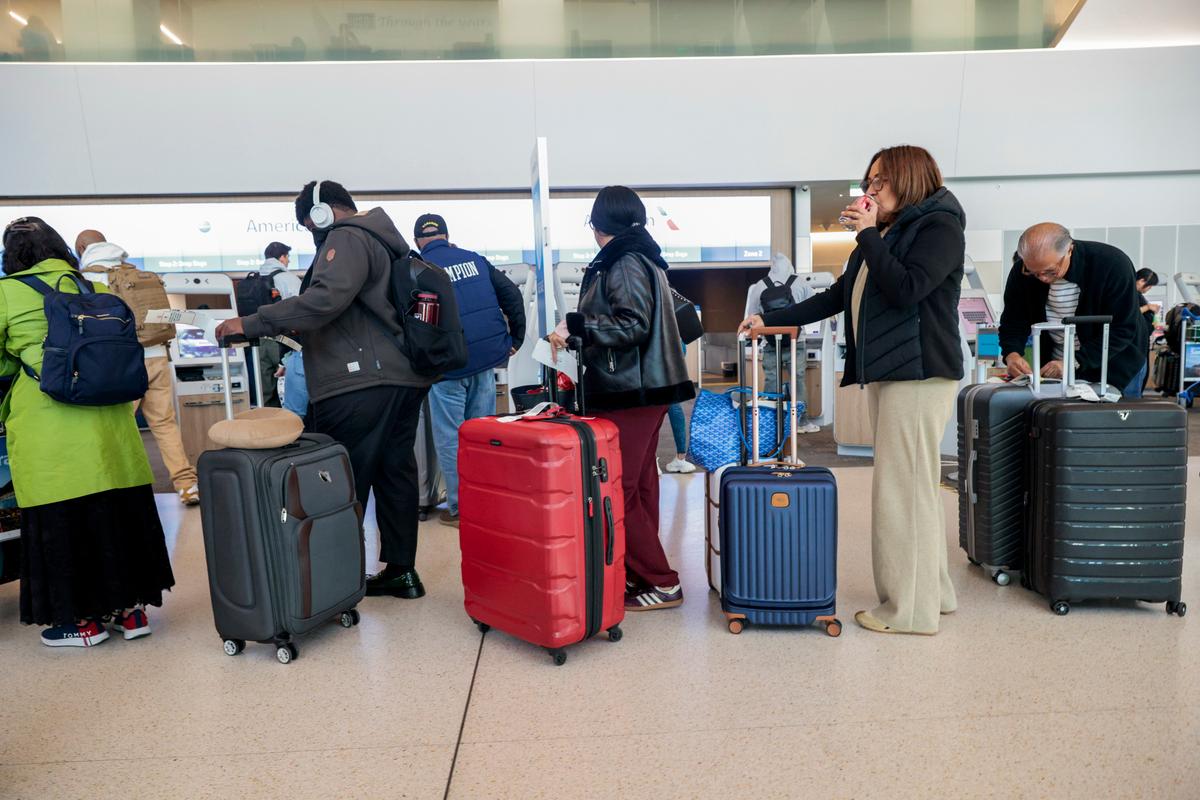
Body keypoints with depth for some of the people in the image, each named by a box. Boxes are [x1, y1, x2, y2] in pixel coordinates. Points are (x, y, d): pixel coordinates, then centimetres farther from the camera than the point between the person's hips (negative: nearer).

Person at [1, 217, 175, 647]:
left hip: (46, 432, -4)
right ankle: (130, 608, 21)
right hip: (108, 421, 4)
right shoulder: (95, 289, 10)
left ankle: (81, 620, 17)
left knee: (59, 520, 7)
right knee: (119, 511, 11)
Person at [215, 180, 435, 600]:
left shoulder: (347, 238, -6)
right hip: (404, 377, 10)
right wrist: (298, 328, 24)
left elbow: (325, 298, -22)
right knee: (395, 473, 11)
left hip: (359, 384, -10)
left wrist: (251, 324, -19)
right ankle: (401, 570, 17)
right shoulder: (384, 239, 24)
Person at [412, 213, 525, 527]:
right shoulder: (475, 260, 10)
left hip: (448, 365, -4)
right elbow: (512, 294, 6)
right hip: (486, 359, 5)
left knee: (450, 439, 6)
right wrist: (515, 339, 10)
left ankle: (460, 508, 11)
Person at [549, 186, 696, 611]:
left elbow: (633, 325, -21)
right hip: (646, 389, 10)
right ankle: (641, 573, 24)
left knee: (617, 491, -6)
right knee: (639, 487, 14)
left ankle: (661, 583, 1)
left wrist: (575, 325, -19)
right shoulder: (644, 258, 17)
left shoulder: (624, 264, -12)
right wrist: (579, 330, 22)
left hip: (627, 394, -10)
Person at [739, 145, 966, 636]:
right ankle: (933, 593, 20)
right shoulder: (883, 235, 23)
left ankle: (910, 610, 0)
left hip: (919, 374, -9)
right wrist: (771, 319, 18)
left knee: (902, 489, -8)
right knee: (912, 487, 11)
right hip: (886, 373, 9)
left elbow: (905, 291, -18)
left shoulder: (939, 227, -3)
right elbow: (837, 297, 22)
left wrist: (869, 235, -10)